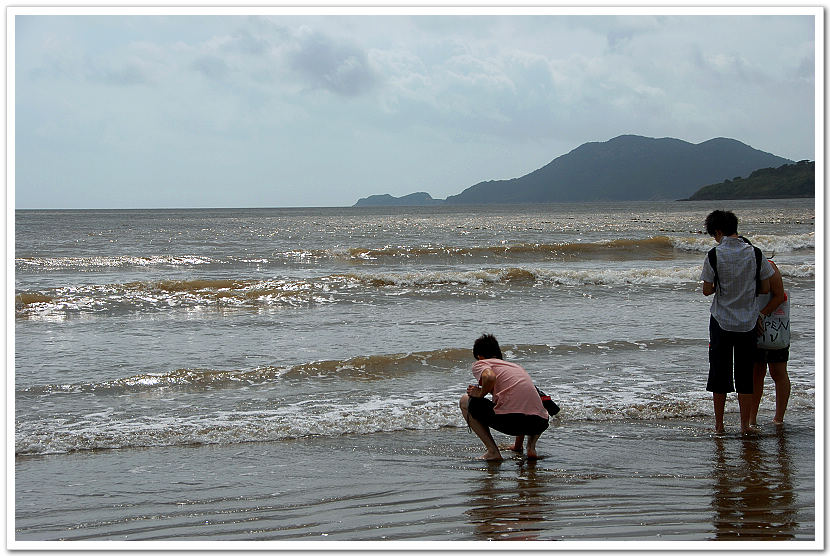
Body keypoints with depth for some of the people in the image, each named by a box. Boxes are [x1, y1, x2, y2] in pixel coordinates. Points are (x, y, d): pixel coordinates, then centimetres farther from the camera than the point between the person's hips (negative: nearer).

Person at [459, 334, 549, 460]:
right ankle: (531, 447, 16)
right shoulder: (516, 366, 35)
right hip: (538, 424, 6)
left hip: (509, 421, -6)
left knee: (465, 401, 21)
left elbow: (490, 377, -13)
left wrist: (480, 394, 9)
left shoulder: (480, 364, 14)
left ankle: (492, 451, 8)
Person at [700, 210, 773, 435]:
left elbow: (707, 290, -7)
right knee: (745, 375, 10)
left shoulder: (715, 255, -11)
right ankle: (745, 425, 12)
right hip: (748, 323, 2)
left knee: (719, 374, 9)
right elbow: (765, 288, 0)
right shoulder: (754, 253, -4)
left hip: (721, 323, -2)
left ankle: (719, 424, 12)